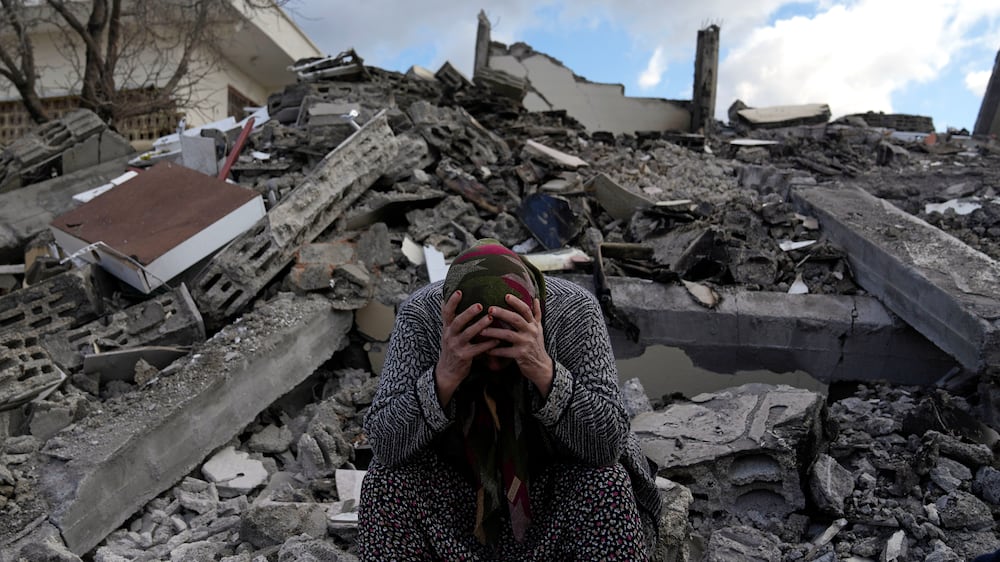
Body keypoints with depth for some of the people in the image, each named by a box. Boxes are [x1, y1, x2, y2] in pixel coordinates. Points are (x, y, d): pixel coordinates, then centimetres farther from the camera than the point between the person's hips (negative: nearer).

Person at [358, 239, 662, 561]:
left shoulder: (573, 309, -24)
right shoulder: (421, 314, -22)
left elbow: (609, 443, -28)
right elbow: (384, 444, -26)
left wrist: (544, 370, -43)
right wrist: (445, 375, -42)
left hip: (557, 488, 0)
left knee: (605, 486, -29)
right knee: (387, 482, -24)